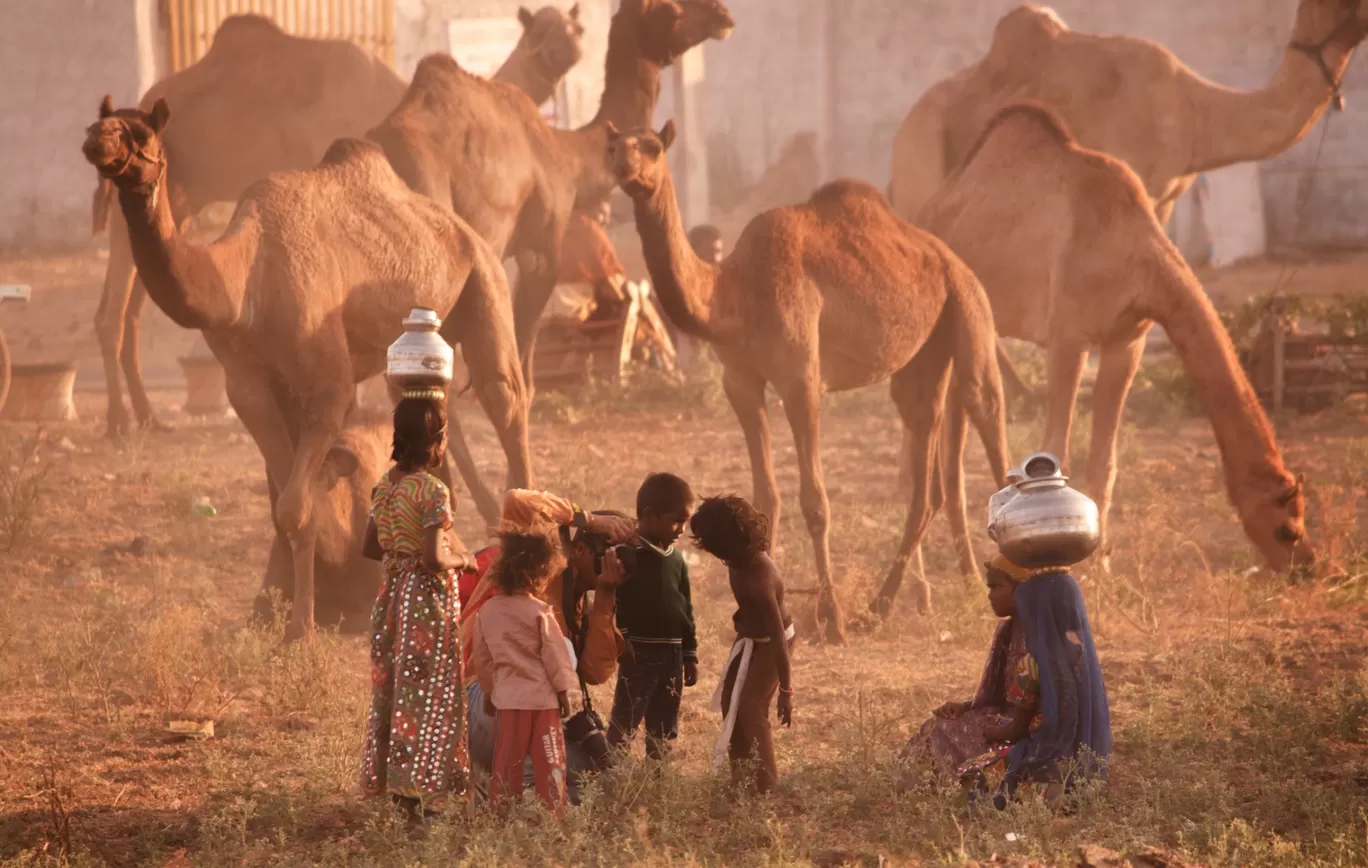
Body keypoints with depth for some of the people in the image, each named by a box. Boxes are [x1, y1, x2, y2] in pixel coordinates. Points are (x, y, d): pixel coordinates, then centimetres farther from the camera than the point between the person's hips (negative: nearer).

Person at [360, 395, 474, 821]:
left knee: (393, 688, 14)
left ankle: (388, 777, 19)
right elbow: (434, 557, -24)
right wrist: (461, 559, -5)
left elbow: (371, 547, 10)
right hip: (427, 595, -7)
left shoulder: (385, 485, 5)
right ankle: (417, 787, 1)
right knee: (427, 693, 0)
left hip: (392, 593, 7)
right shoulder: (432, 491, -18)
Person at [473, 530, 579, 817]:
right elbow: (555, 655, -8)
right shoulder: (539, 612, -12)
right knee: (548, 760, 3)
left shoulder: (488, 611, 3)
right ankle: (553, 813, 4)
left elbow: (482, 657, 10)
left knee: (506, 761, 9)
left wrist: (489, 691, 21)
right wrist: (563, 691, 3)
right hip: (542, 697, -4)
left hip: (506, 696, 4)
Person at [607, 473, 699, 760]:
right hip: (639, 651, -7)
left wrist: (690, 655, 17)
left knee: (665, 729, 12)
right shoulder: (627, 555, -10)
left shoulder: (676, 559, 12)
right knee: (624, 723, -10)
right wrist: (620, 641, -20)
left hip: (672, 653, 7)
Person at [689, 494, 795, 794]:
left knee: (751, 708, -14)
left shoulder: (759, 579, -38)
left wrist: (786, 691, -30)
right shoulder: (743, 558, -15)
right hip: (749, 636, 9)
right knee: (730, 702, 11)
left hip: (769, 641, -9)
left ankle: (766, 787, -7)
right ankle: (741, 779, 20)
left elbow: (778, 637, -34)